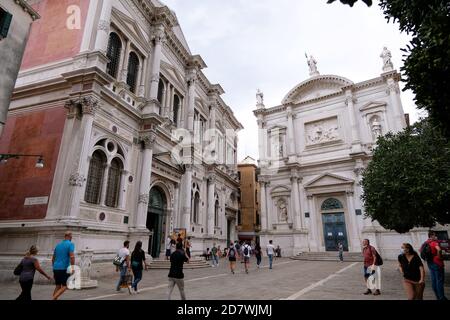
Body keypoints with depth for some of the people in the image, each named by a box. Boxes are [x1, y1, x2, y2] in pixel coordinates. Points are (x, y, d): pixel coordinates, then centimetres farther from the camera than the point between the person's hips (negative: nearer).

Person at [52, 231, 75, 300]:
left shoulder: (58, 245, 15)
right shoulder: (70, 244, -6)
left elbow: (53, 259, 19)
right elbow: (72, 256, -20)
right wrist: (73, 267, -19)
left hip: (56, 268, 7)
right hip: (64, 268, -7)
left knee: (57, 286, 15)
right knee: (64, 286, 1)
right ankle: (54, 298, -15)